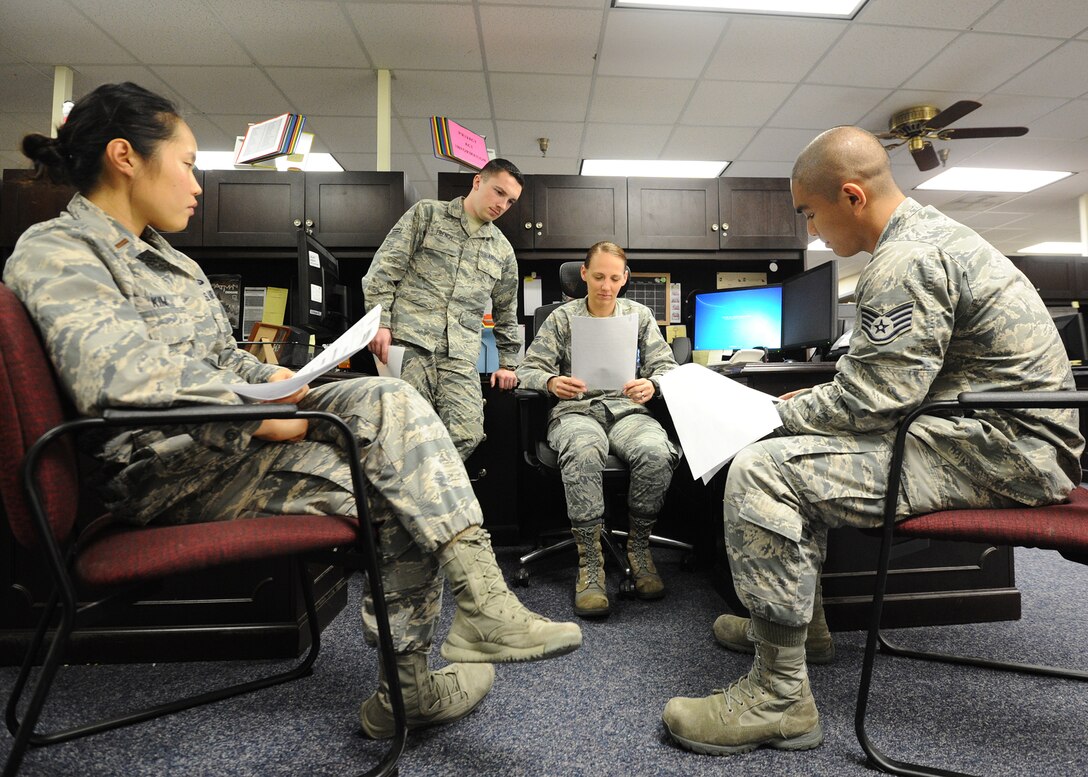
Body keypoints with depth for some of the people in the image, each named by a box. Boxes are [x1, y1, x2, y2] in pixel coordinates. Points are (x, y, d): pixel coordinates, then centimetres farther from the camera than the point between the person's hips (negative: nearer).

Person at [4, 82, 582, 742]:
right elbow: (119, 373, -25)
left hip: (234, 432, 9)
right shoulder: (55, 254, -9)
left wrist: (276, 379, 2)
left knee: (390, 400, -14)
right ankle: (406, 689, -3)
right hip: (170, 469, -8)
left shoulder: (162, 257, 21)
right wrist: (262, 414, -23)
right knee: (403, 492, -18)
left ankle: (482, 602, -15)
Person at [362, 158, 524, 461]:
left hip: (460, 357, 3)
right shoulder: (426, 214, 13)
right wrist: (380, 321, -7)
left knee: (467, 435, -16)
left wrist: (508, 362, 25)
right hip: (409, 342, -3)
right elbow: (383, 270, 5)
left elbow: (507, 311, 31)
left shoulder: (503, 250, 23)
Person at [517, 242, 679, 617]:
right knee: (583, 453, -39)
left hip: (627, 409, 2)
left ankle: (638, 548, -11)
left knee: (657, 453, -34)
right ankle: (589, 562, -27)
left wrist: (652, 384, -13)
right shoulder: (561, 318, 13)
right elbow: (529, 369, 7)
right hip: (576, 409, -1)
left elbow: (666, 366, 12)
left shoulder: (641, 315, 18)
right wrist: (551, 382, -17)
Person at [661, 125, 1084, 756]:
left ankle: (779, 698, -11)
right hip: (990, 427, 11)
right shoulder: (931, 229, 15)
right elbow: (890, 375, 21)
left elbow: (869, 404, -22)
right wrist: (818, 398, 13)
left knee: (763, 473, -23)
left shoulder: (905, 261, -20)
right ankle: (793, 620, 25)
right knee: (802, 446, 19)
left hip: (999, 450, -11)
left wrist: (782, 413, -5)